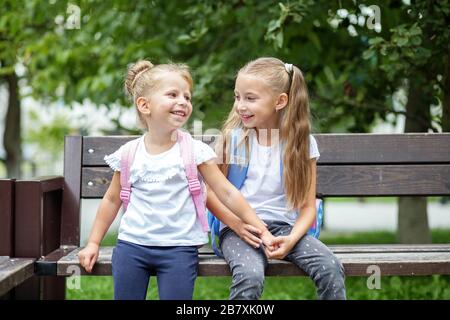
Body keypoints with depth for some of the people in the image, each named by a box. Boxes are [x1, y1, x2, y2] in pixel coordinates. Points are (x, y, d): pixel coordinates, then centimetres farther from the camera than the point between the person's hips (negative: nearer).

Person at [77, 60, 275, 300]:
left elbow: (227, 193, -2)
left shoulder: (194, 150, -2)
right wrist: (93, 243, 14)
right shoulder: (129, 153, 4)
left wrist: (260, 228, -7)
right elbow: (112, 200, 15)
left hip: (178, 247, -2)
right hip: (132, 244, 2)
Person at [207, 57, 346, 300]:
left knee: (331, 268, -23)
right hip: (238, 227, -2)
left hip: (284, 227, 2)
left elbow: (307, 206, 2)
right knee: (250, 277, -33)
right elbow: (211, 194, 0)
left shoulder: (302, 143, 0)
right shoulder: (233, 137, -1)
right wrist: (238, 224, -16)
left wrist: (292, 239, -16)